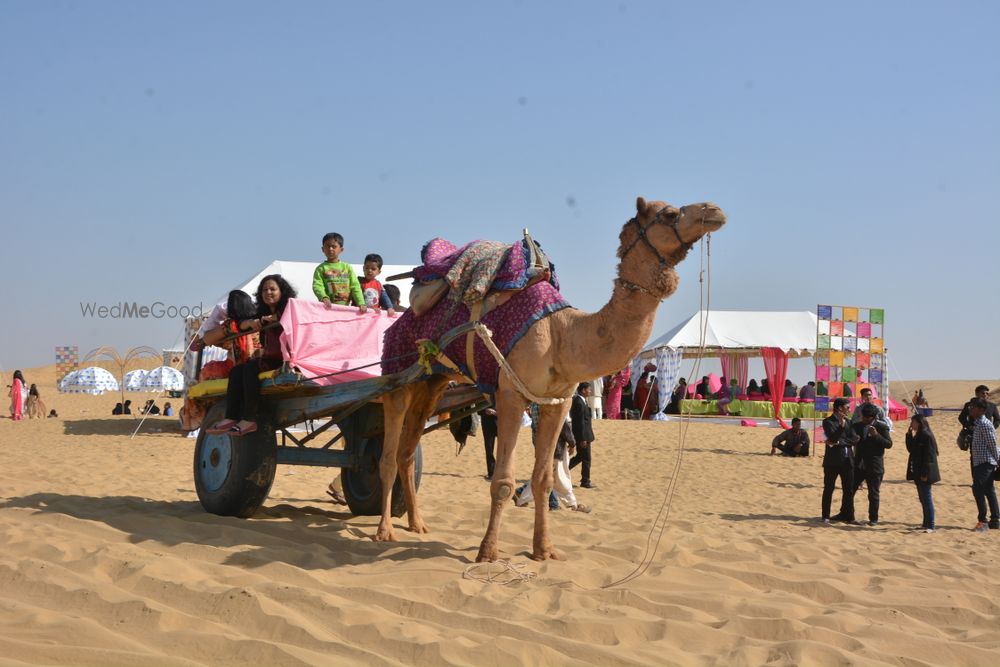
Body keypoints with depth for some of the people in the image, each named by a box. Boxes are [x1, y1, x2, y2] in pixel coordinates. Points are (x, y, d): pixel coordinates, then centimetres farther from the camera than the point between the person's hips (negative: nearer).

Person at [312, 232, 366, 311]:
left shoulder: (347, 267, 9)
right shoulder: (321, 268, 3)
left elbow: (355, 287, 3)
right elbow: (317, 286, -10)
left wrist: (361, 303, -10)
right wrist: (324, 297, -31)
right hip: (328, 307, -2)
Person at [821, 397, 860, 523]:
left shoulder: (848, 421, 12)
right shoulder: (828, 421, -6)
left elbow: (854, 439, 0)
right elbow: (833, 438, -19)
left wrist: (839, 442, -13)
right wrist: (841, 425, -29)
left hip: (847, 460, 5)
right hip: (833, 460, -5)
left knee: (849, 489, 7)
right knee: (828, 489, 3)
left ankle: (847, 515, 16)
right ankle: (826, 516, 9)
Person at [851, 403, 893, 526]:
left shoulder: (881, 427, -6)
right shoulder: (857, 426, 8)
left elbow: (889, 444, -9)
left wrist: (876, 435, -21)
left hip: (874, 465, -4)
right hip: (859, 464, 4)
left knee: (873, 493, 3)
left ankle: (873, 518, 12)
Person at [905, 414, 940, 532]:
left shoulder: (926, 435, -16)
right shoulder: (918, 435, 12)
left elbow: (929, 456, -19)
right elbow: (910, 449, 14)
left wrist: (924, 474, -21)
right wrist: (909, 435, 4)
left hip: (924, 473, -10)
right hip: (918, 472, 10)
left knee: (926, 498, -7)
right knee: (923, 499, 15)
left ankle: (930, 526, -5)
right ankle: (926, 523, 23)